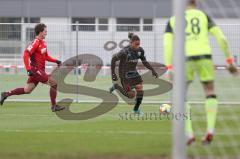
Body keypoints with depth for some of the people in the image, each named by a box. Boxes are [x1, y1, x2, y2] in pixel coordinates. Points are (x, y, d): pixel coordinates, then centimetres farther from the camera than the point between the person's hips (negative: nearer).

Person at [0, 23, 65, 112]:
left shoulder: (43, 42, 13)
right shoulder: (36, 43, -15)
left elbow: (46, 57, 24)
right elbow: (26, 55, -21)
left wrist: (56, 61, 9)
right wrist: (28, 69, -26)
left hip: (40, 70, 9)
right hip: (36, 70, -9)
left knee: (27, 90, 12)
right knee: (53, 83, -9)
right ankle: (54, 106, -2)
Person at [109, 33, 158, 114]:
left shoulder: (140, 50, -8)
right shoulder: (125, 52, -26)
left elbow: (144, 62, 6)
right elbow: (113, 59, -15)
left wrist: (152, 70, -5)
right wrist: (113, 73, -16)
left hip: (133, 72, 6)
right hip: (124, 74, -6)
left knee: (140, 90, -5)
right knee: (131, 95, -6)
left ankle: (136, 109, 16)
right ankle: (116, 86, 19)